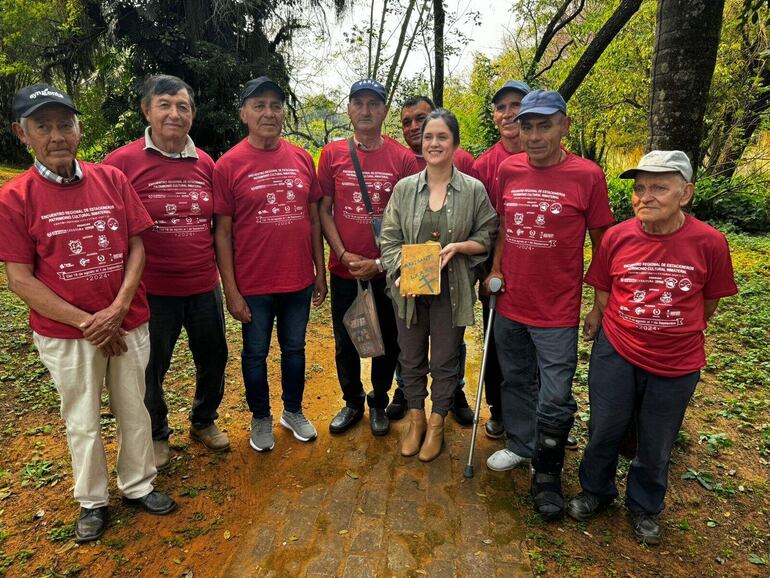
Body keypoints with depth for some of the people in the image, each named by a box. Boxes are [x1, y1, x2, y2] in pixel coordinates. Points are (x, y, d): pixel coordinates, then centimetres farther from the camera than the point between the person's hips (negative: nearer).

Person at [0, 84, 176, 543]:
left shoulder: (113, 179, -1)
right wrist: (86, 322, -14)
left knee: (134, 410, 15)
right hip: (64, 333, -2)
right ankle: (92, 500, 36)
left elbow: (136, 248, 0)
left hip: (128, 324, 2)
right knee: (83, 422, 14)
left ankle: (138, 485, 36)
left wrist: (118, 308, -12)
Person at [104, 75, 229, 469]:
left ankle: (204, 421, 45)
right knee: (151, 369, 15)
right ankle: (156, 435, 42)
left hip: (204, 286, 4)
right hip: (152, 290, -3)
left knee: (213, 359, 19)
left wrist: (224, 274, 9)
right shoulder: (122, 162, -10)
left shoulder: (205, 163, 2)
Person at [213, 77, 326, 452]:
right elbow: (222, 232, -7)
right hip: (254, 284, -3)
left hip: (299, 280, 3)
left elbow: (314, 218, 7)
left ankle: (293, 411, 39)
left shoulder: (301, 159, 2)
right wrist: (231, 290, -9)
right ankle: (261, 418, 36)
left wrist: (320, 272, 7)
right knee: (255, 354, 13)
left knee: (295, 349, 17)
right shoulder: (228, 165, -7)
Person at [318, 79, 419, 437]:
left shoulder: (403, 158, -4)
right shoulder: (332, 154, 1)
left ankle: (379, 403, 35)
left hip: (386, 271, -1)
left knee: (387, 342, 12)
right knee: (345, 343, 14)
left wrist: (381, 262, -11)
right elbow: (323, 210, 2)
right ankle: (352, 402, 36)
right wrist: (344, 254, -10)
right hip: (344, 270, 1)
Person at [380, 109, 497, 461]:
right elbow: (390, 239, 1)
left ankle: (436, 425, 33)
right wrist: (401, 273, -15)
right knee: (411, 359, 15)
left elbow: (487, 237, 1)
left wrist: (457, 247, -17)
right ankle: (415, 420, 37)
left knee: (445, 361, 11)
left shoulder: (474, 190, -3)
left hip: (451, 291, -1)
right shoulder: (404, 188, 1)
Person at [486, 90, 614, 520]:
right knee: (516, 382, 20)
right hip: (510, 306, 4)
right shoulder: (508, 170, 1)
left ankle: (547, 477, 25)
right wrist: (495, 269, 5)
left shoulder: (587, 176, -10)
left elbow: (601, 243, -3)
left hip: (557, 312, -4)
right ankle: (520, 445, 43)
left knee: (555, 400, 3)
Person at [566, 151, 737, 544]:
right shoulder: (617, 237, -11)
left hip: (676, 364, 0)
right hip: (616, 354, 1)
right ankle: (595, 491, 42)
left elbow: (708, 303, 0)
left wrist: (674, 332, 9)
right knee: (604, 431, 16)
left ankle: (644, 507, 44)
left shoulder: (709, 242, -14)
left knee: (656, 444, 18)